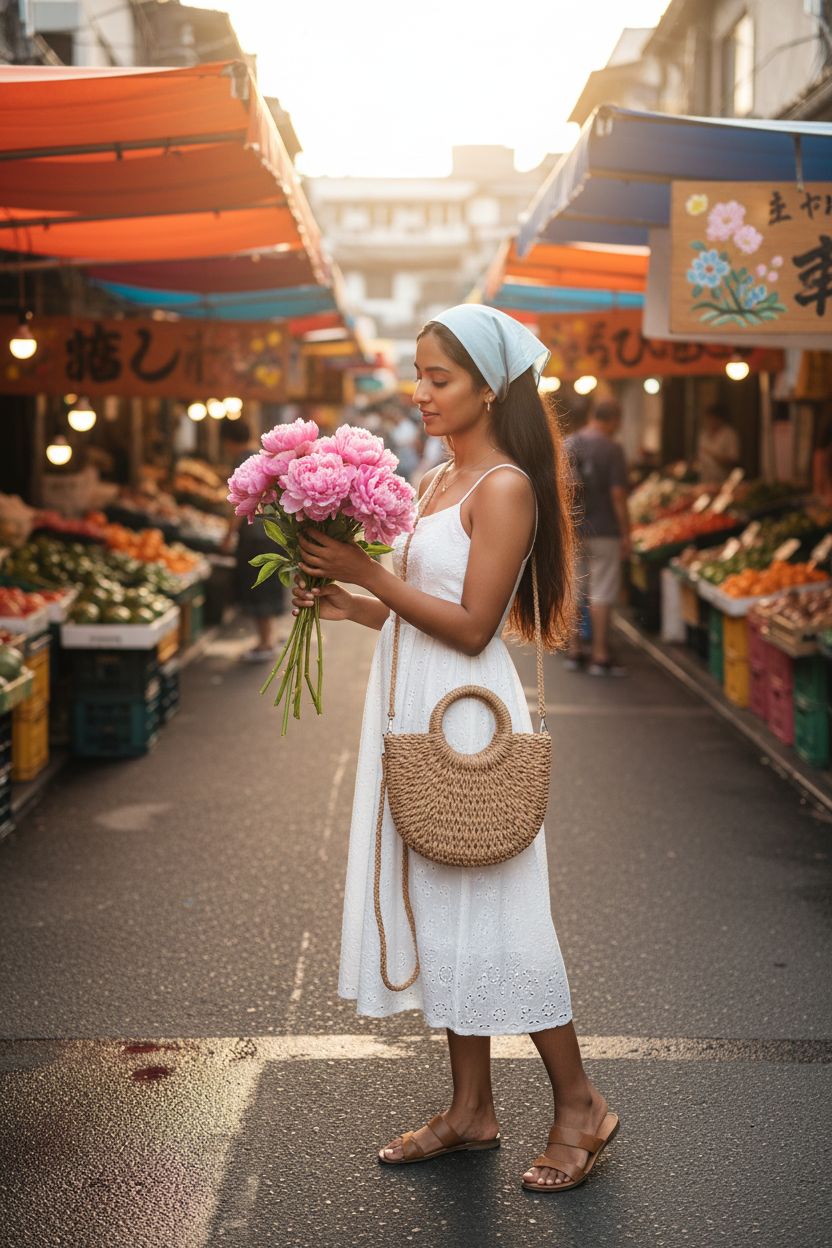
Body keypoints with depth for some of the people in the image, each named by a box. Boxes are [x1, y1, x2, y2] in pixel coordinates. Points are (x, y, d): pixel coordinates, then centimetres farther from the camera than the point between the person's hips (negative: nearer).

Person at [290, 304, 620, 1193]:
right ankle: (471, 1110, 24)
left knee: (490, 914, -1)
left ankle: (579, 1104, 15)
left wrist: (365, 574, -17)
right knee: (437, 906, 12)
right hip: (419, 717, 9)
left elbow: (471, 626, -18)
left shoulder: (504, 487, -13)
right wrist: (346, 606, 3)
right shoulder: (437, 481, 13)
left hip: (467, 720, -9)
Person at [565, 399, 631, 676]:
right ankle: (600, 656, 4)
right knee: (602, 594, 1)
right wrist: (626, 534, -8)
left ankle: (573, 652, 16)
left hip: (571, 531, 5)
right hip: (603, 533, -5)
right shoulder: (611, 449, -13)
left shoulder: (566, 445, 4)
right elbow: (618, 495, -14)